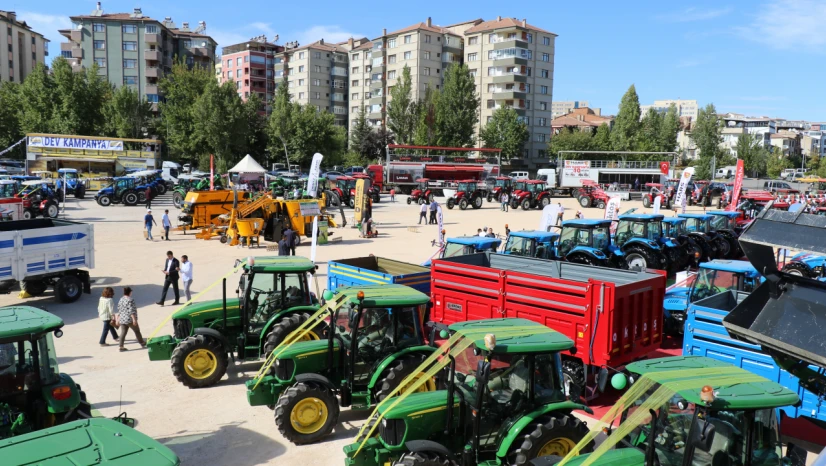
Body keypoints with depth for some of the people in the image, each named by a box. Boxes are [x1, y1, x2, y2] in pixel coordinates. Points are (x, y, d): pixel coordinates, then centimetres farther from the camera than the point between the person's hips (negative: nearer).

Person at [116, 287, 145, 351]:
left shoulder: (121, 300, 9)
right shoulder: (130, 300, -16)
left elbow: (119, 311, 14)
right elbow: (131, 311, -21)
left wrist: (118, 320, 20)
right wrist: (134, 319, -21)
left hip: (122, 319, 7)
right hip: (130, 319, -7)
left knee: (123, 333, 6)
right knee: (137, 331, 9)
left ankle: (121, 346, 1)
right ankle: (142, 343, 20)